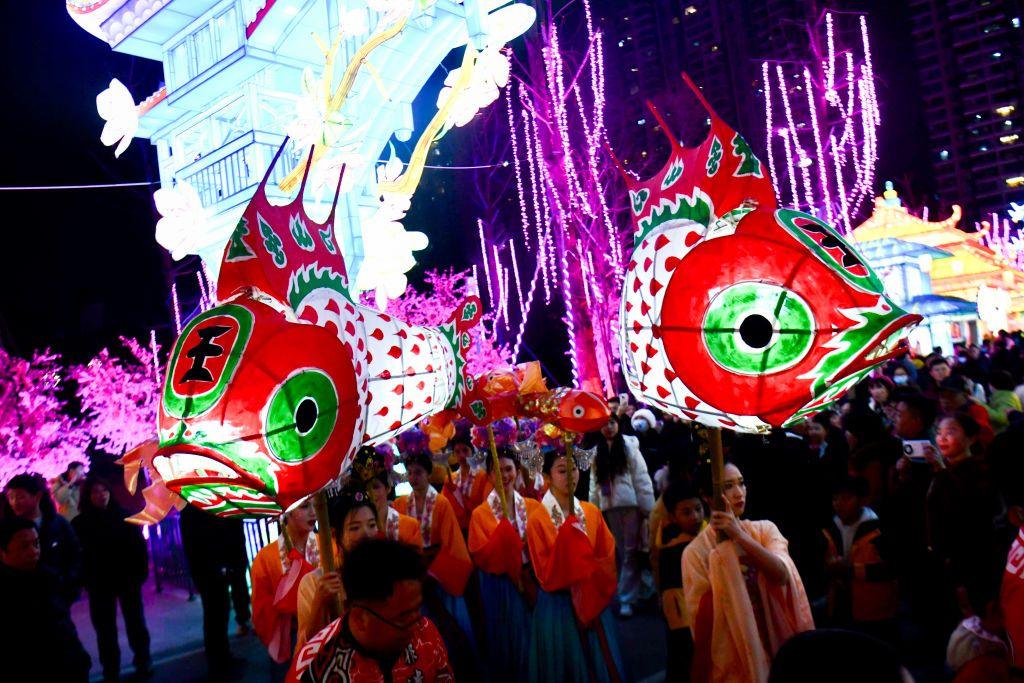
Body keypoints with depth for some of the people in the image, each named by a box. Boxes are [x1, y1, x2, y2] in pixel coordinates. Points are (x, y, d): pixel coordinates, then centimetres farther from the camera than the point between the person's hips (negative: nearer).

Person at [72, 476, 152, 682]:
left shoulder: (123, 516, -3)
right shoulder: (80, 523, -3)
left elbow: (139, 545, -3)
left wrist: (140, 574, -9)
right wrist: (86, 581, -10)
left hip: (127, 579, 0)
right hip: (100, 585, 0)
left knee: (135, 622, 10)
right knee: (105, 628, 8)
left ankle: (143, 663, 23)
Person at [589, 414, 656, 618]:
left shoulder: (629, 446, -1)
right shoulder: (597, 451, 10)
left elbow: (641, 478, -5)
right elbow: (594, 482, 11)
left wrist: (648, 507, -9)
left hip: (630, 504, -3)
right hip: (608, 507, 4)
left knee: (631, 552, -2)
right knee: (618, 553, 9)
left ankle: (627, 598, 3)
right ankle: (628, 593, 21)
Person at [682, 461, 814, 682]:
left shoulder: (765, 529, -1)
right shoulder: (697, 551, -10)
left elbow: (782, 575, -18)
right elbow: (700, 618, -12)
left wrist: (739, 534, -27)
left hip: (775, 642, 3)